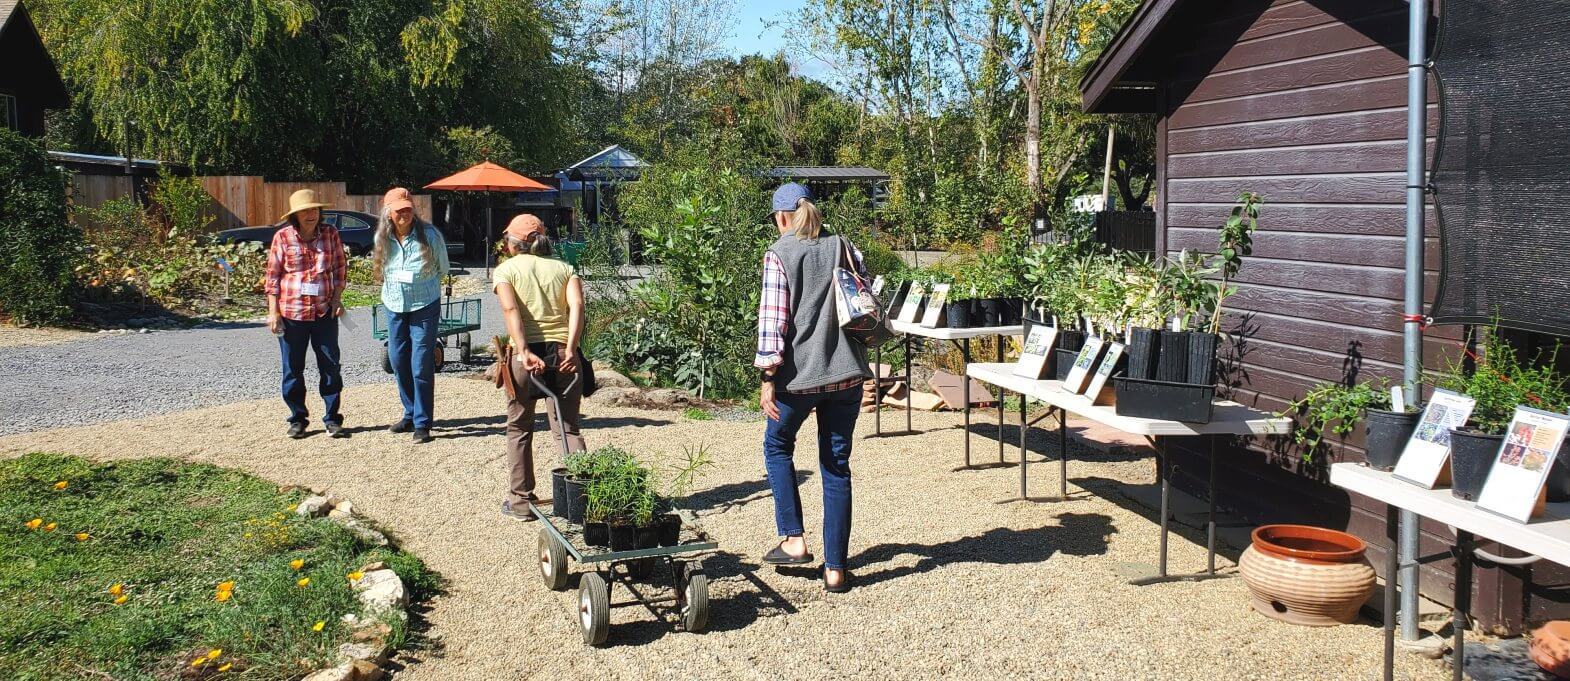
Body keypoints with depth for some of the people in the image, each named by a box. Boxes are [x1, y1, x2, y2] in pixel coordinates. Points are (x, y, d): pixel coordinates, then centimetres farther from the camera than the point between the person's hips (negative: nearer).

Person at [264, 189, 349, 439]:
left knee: (331, 366, 4)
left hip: (325, 312, 1)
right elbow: (273, 276, 0)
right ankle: (297, 418, 21)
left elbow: (340, 267, 9)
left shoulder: (330, 234, 0)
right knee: (293, 369, 8)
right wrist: (273, 312, -4)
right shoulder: (282, 237, -4)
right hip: (291, 312, -1)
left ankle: (332, 418, 13)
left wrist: (337, 298, -2)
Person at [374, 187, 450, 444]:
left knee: (421, 366, -7)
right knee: (398, 362, 12)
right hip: (394, 306, 5)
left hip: (424, 306, -5)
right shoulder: (382, 238, -4)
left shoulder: (429, 234, -14)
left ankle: (422, 424, 1)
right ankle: (411, 414, 29)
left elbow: (442, 268, 0)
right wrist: (396, 285, 9)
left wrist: (420, 285, 4)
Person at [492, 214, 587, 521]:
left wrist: (525, 353, -20)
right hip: (563, 351, 2)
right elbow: (576, 305, -4)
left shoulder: (506, 269, 9)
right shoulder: (564, 268, 16)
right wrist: (570, 349, -14)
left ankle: (521, 501, 17)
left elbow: (511, 309, -10)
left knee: (519, 429, 13)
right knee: (569, 427, 9)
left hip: (526, 353, -2)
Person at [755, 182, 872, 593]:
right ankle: (835, 568, 10)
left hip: (799, 374, -3)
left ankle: (793, 540, 14)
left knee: (777, 446, 22)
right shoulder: (842, 247, 8)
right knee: (836, 465, 9)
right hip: (847, 372, 4)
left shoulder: (779, 254, -5)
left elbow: (773, 319, -11)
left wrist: (768, 377, -9)